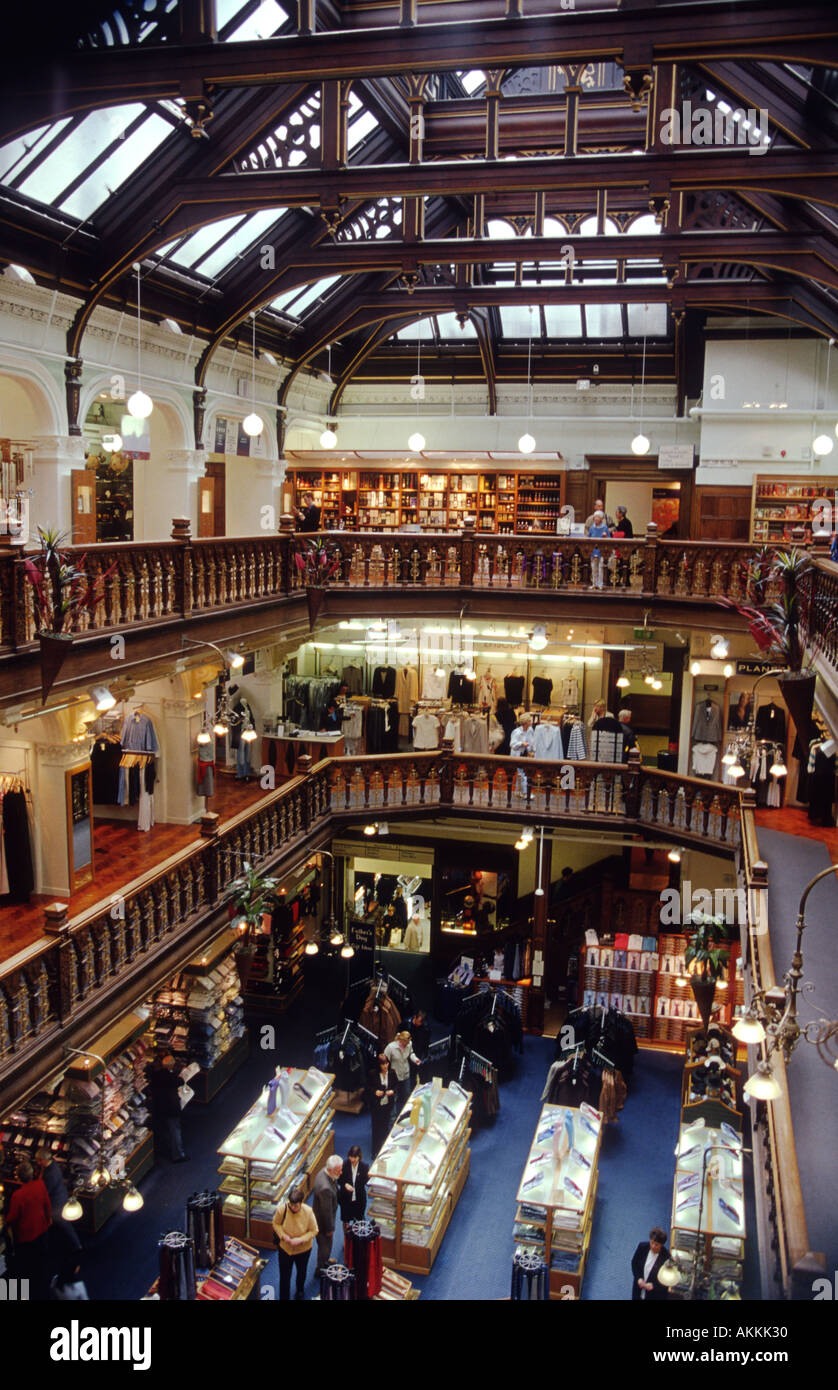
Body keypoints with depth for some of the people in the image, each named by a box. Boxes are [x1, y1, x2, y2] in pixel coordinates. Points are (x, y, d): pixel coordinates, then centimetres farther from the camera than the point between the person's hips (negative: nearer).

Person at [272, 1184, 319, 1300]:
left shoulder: (308, 1212, -29)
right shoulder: (282, 1208, -28)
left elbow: (313, 1231, -16)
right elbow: (276, 1224, -9)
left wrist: (301, 1239, -29)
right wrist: (283, 1235, -24)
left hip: (303, 1249, 1)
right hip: (285, 1247, -1)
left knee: (301, 1271, 28)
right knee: (284, 1275, 5)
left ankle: (300, 1290, 58)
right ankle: (284, 1297, 28)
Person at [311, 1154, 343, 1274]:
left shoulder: (324, 1172, -14)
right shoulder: (325, 1188, -42)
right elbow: (326, 1211, -30)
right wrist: (330, 1228, -16)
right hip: (323, 1221, -9)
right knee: (325, 1246, 18)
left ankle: (324, 1262, 56)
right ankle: (321, 1270, 41)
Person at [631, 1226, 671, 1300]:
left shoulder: (666, 1257, -24)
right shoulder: (642, 1246, -13)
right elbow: (634, 1263, 2)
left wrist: (653, 1286, -25)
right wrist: (639, 1278, -11)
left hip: (656, 1295, -4)